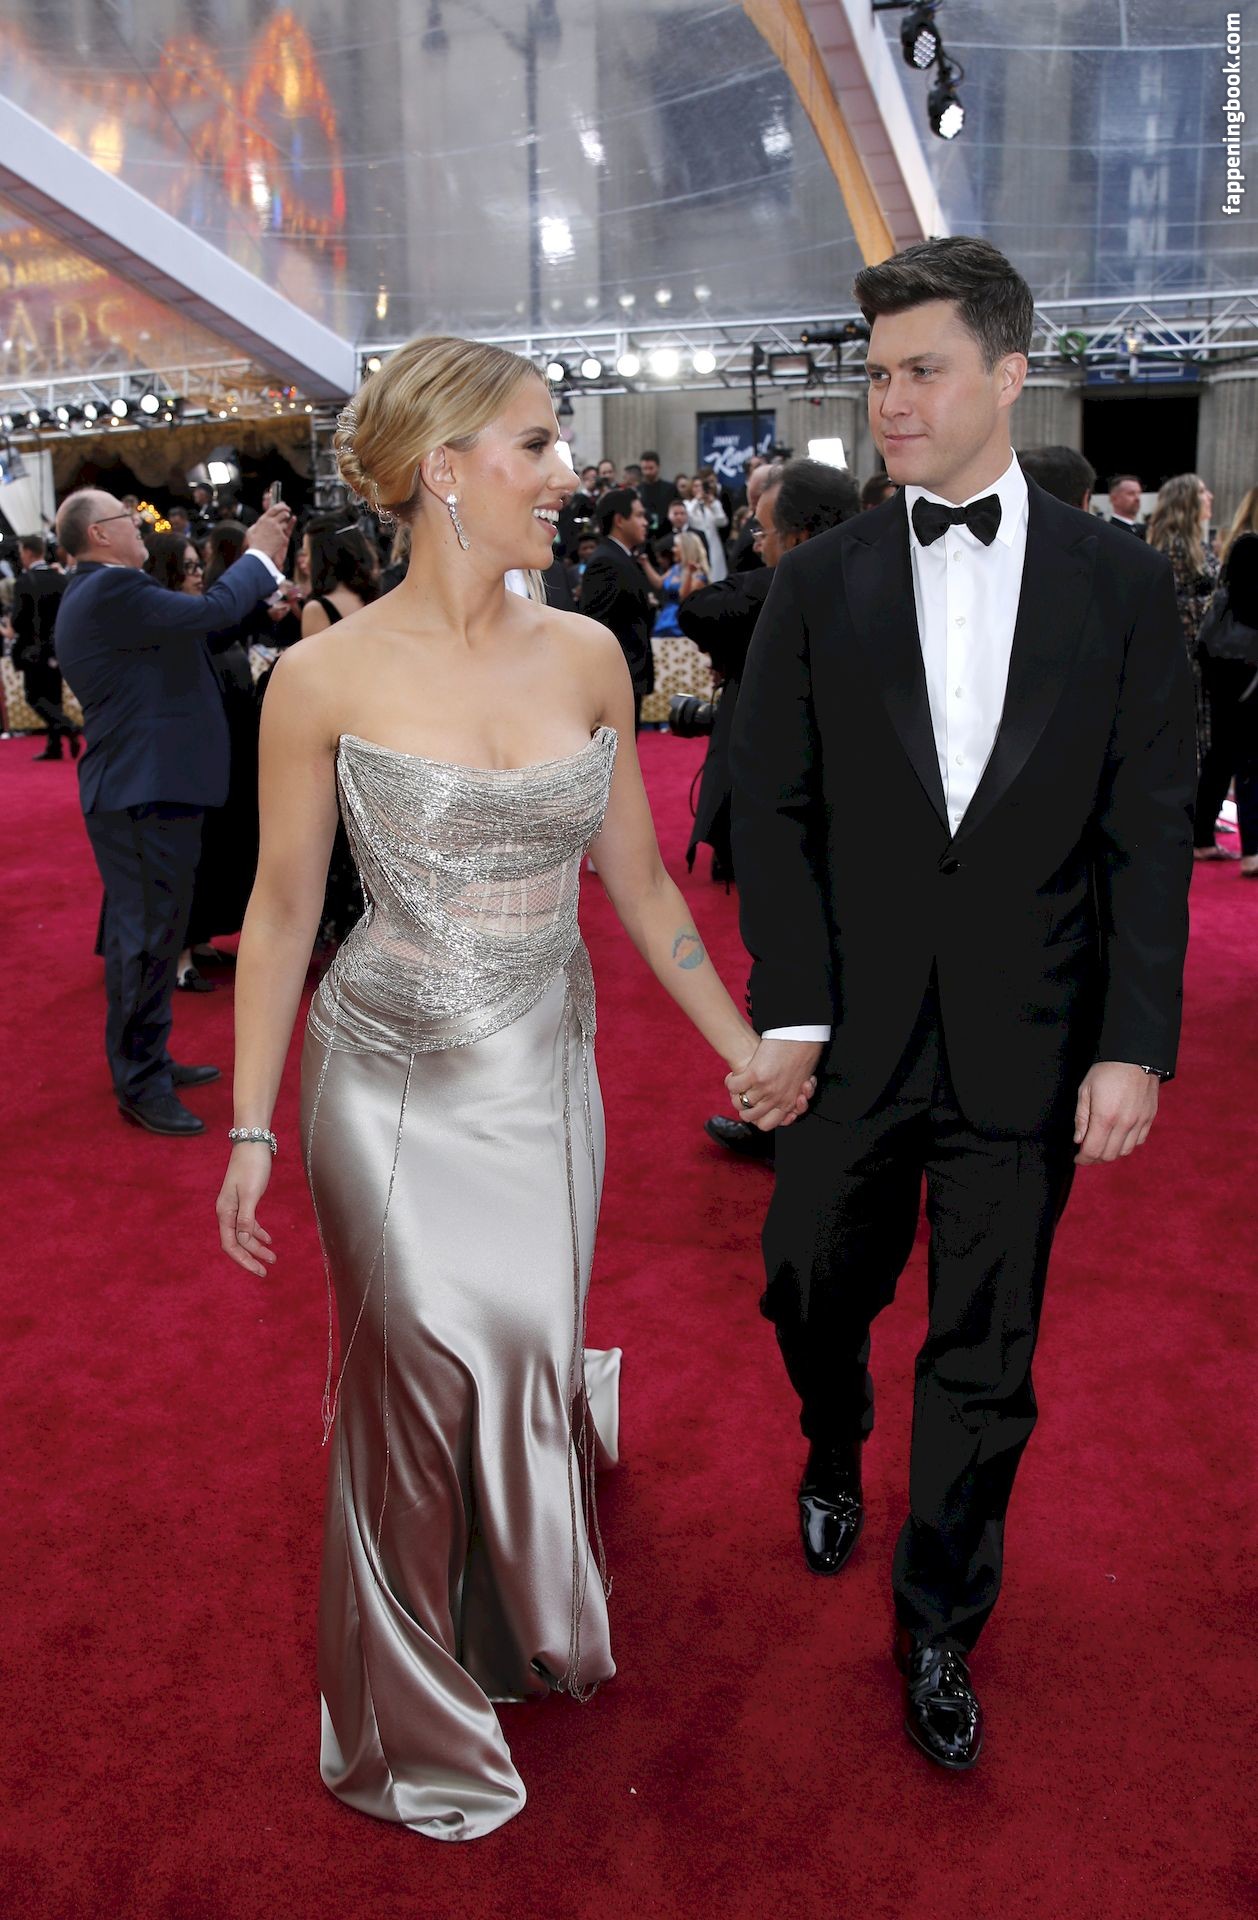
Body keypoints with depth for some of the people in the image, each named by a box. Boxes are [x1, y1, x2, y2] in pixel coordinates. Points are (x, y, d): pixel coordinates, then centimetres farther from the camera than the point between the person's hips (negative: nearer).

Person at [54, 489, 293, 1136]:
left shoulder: (98, 592, 17)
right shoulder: (111, 590, -18)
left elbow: (197, 626, 18)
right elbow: (211, 611, -22)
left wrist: (261, 563, 13)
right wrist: (259, 555, -6)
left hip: (142, 787, 11)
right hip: (146, 792, -11)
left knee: (149, 932, 19)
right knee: (145, 937, -3)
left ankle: (147, 1060, 32)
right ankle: (139, 1084, 7)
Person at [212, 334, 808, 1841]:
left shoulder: (588, 656, -2)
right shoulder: (326, 678, -12)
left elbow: (639, 884, 6)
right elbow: (282, 910, -3)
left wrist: (746, 1052, 7)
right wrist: (250, 1129, -2)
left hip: (546, 1076, 3)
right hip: (391, 1087, -3)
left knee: (534, 1364, 15)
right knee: (420, 1379, 8)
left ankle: (526, 1631, 47)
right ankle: (415, 1718, 37)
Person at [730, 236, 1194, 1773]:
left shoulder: (1117, 580, 1)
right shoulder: (821, 582, 2)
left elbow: (1152, 828, -1)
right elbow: (771, 808, -1)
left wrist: (1135, 1043, -7)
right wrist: (789, 1013, -10)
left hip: (1029, 1041, 0)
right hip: (859, 1027, 1)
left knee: (984, 1353, 10)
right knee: (813, 1285, 15)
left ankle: (939, 1631, 32)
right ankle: (834, 1456, 51)